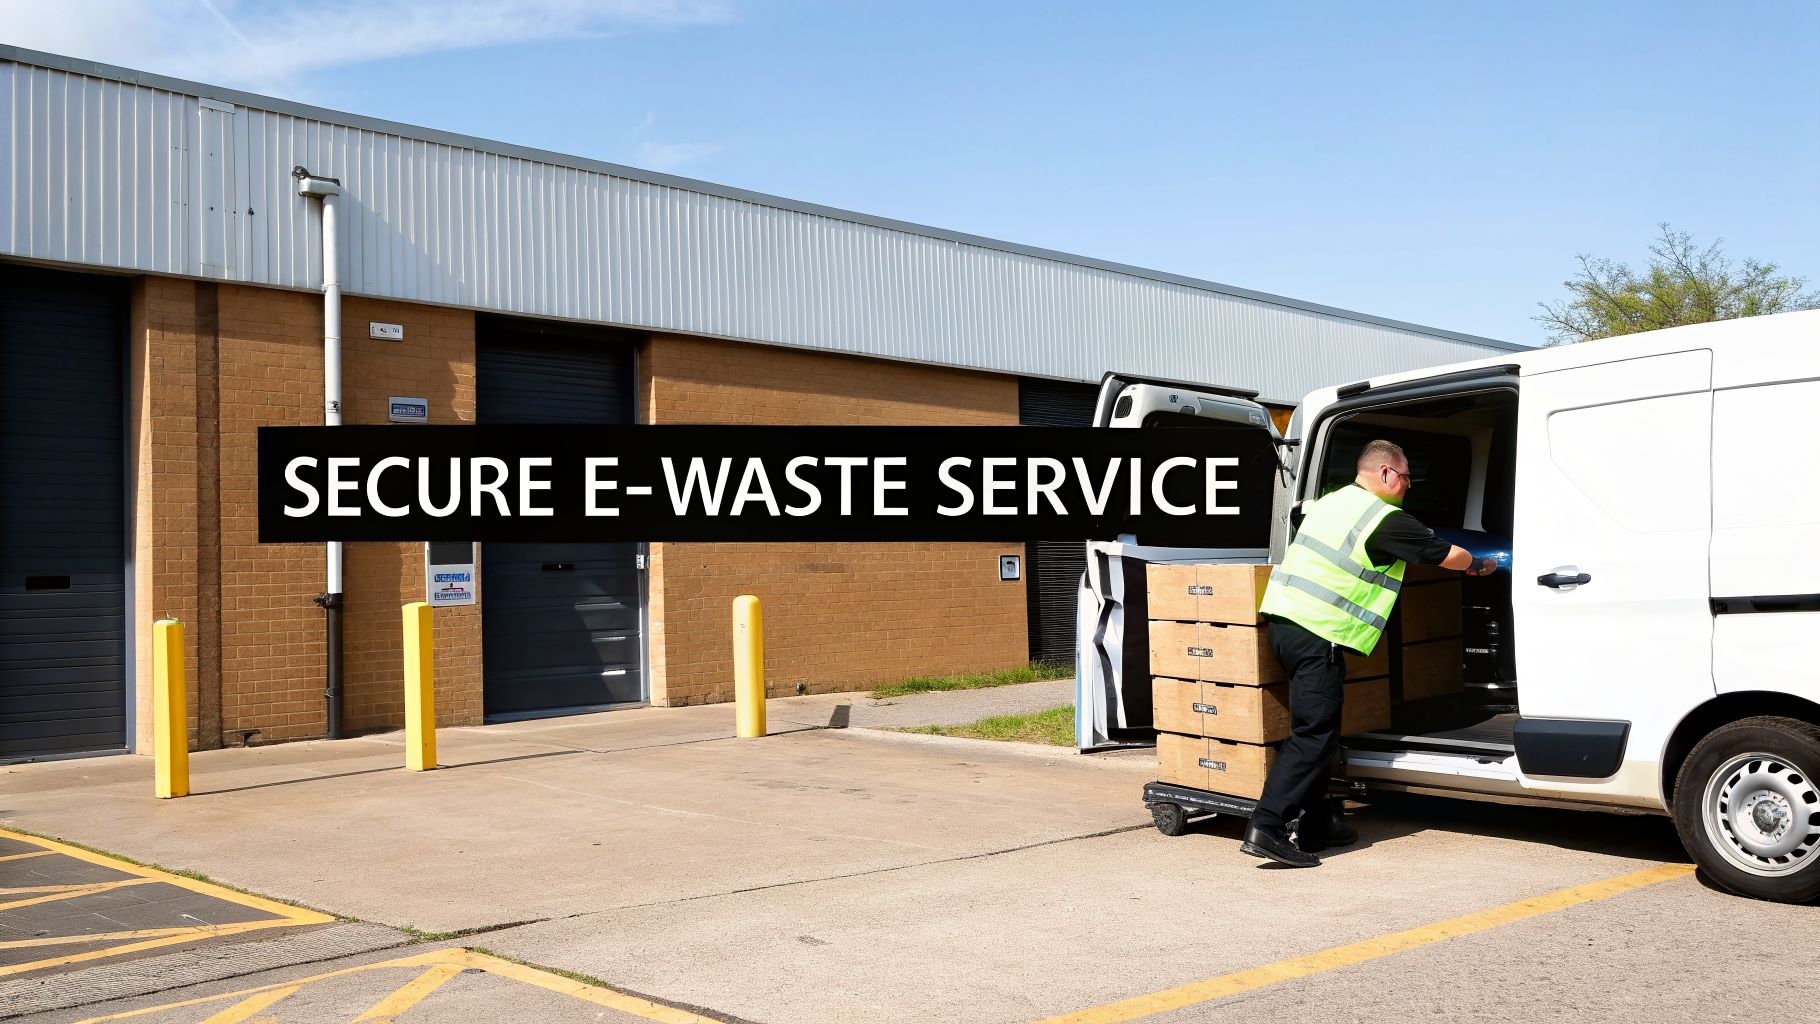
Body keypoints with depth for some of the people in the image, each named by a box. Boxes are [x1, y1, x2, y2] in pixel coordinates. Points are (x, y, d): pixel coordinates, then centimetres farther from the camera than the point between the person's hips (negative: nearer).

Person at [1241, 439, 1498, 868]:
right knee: (1314, 734, -10)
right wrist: (1477, 566, 26)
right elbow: (1445, 554, 3)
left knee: (1315, 726, 16)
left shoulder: (1332, 501, 18)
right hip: (1317, 635, -9)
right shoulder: (1387, 520, -7)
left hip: (1283, 619, 9)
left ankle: (1317, 825, 21)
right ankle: (1266, 828, -18)